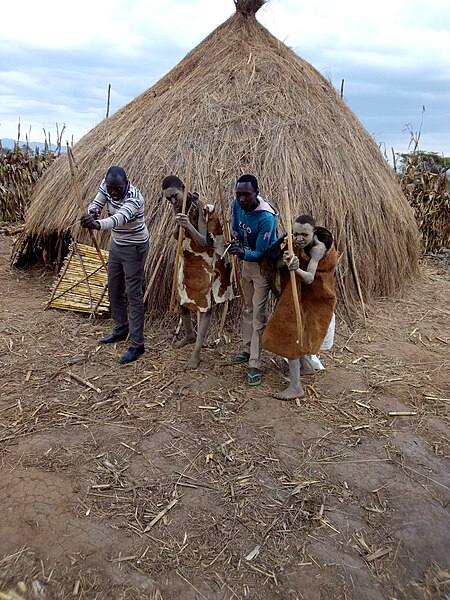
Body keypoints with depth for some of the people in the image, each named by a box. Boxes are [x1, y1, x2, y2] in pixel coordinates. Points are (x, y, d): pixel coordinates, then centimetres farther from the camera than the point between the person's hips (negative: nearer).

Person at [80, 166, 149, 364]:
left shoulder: (134, 198, -31)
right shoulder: (107, 185, -8)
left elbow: (120, 218, -49)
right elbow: (96, 203, -9)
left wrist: (98, 224, -69)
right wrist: (92, 211, -34)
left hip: (134, 248, -8)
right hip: (116, 244, 8)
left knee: (134, 295, -7)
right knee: (114, 290, 16)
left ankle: (137, 345, -1)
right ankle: (121, 331, 34)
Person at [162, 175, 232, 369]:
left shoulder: (201, 208, -25)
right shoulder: (178, 206, -3)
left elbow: (204, 242, -27)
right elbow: (176, 236, 0)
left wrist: (189, 226, -43)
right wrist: (177, 226, -22)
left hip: (205, 263, -8)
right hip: (187, 259, 8)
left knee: (204, 306, 1)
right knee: (182, 300, 19)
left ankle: (196, 352, 6)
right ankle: (189, 334, 43)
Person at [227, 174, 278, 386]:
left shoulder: (266, 217, -32)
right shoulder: (237, 204, -11)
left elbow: (260, 254, -30)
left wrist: (242, 253, -49)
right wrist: (235, 238, -14)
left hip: (262, 264, -8)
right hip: (246, 260, 8)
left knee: (258, 315, -7)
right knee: (248, 308, 18)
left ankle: (254, 366, -1)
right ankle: (247, 350, 34)